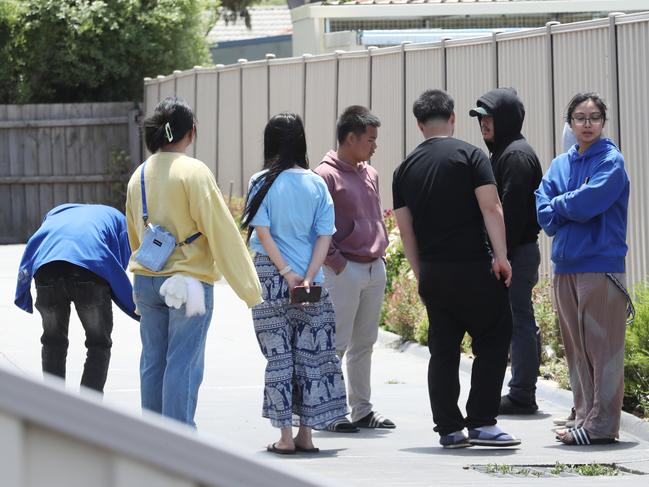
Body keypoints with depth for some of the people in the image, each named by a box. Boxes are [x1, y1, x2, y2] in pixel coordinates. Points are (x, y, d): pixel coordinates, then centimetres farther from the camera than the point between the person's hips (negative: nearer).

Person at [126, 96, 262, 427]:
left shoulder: (140, 175, 9)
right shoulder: (193, 172, -12)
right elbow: (221, 232, -13)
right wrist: (249, 287, -9)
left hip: (146, 281, 6)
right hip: (188, 281, -6)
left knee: (153, 363, 11)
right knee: (183, 365, -4)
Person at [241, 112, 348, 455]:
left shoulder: (263, 182, -4)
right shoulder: (316, 184, 3)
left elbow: (262, 232, -9)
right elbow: (325, 236, -2)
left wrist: (287, 273, -8)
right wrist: (308, 277, -7)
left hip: (271, 276, -2)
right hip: (310, 281, 2)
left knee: (279, 356, 3)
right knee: (311, 354, 9)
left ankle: (285, 436, 3)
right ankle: (306, 433, 11)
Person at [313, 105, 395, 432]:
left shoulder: (370, 174, 15)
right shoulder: (326, 175, -10)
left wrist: (381, 251, 13)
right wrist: (336, 262, -14)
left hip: (375, 269, 8)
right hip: (344, 271, -8)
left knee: (364, 343, 11)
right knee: (337, 344, -5)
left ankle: (362, 409, 17)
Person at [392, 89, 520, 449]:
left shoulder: (405, 169, 10)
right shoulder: (470, 155, -3)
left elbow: (405, 228, 11)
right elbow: (490, 207, -13)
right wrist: (501, 256, -12)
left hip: (432, 271, 5)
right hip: (473, 268, -5)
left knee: (442, 350, 9)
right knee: (492, 341, 4)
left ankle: (449, 429, 9)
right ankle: (482, 423, -2)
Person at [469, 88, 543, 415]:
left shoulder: (516, 155, -13)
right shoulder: (502, 153, 19)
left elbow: (511, 212, -19)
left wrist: (502, 255, -21)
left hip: (517, 253, -10)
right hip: (512, 253, 10)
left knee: (518, 323, -8)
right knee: (519, 324, 11)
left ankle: (522, 396, -6)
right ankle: (521, 395, 15)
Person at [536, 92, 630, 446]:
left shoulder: (611, 161, -3)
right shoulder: (560, 165, 14)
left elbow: (588, 201, -16)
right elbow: (544, 214, 4)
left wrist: (559, 204, 0)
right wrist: (575, 206, -10)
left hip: (601, 266, -6)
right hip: (566, 267, 6)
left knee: (602, 347, -6)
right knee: (577, 349, 9)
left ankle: (601, 424, -5)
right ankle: (585, 418, 15)